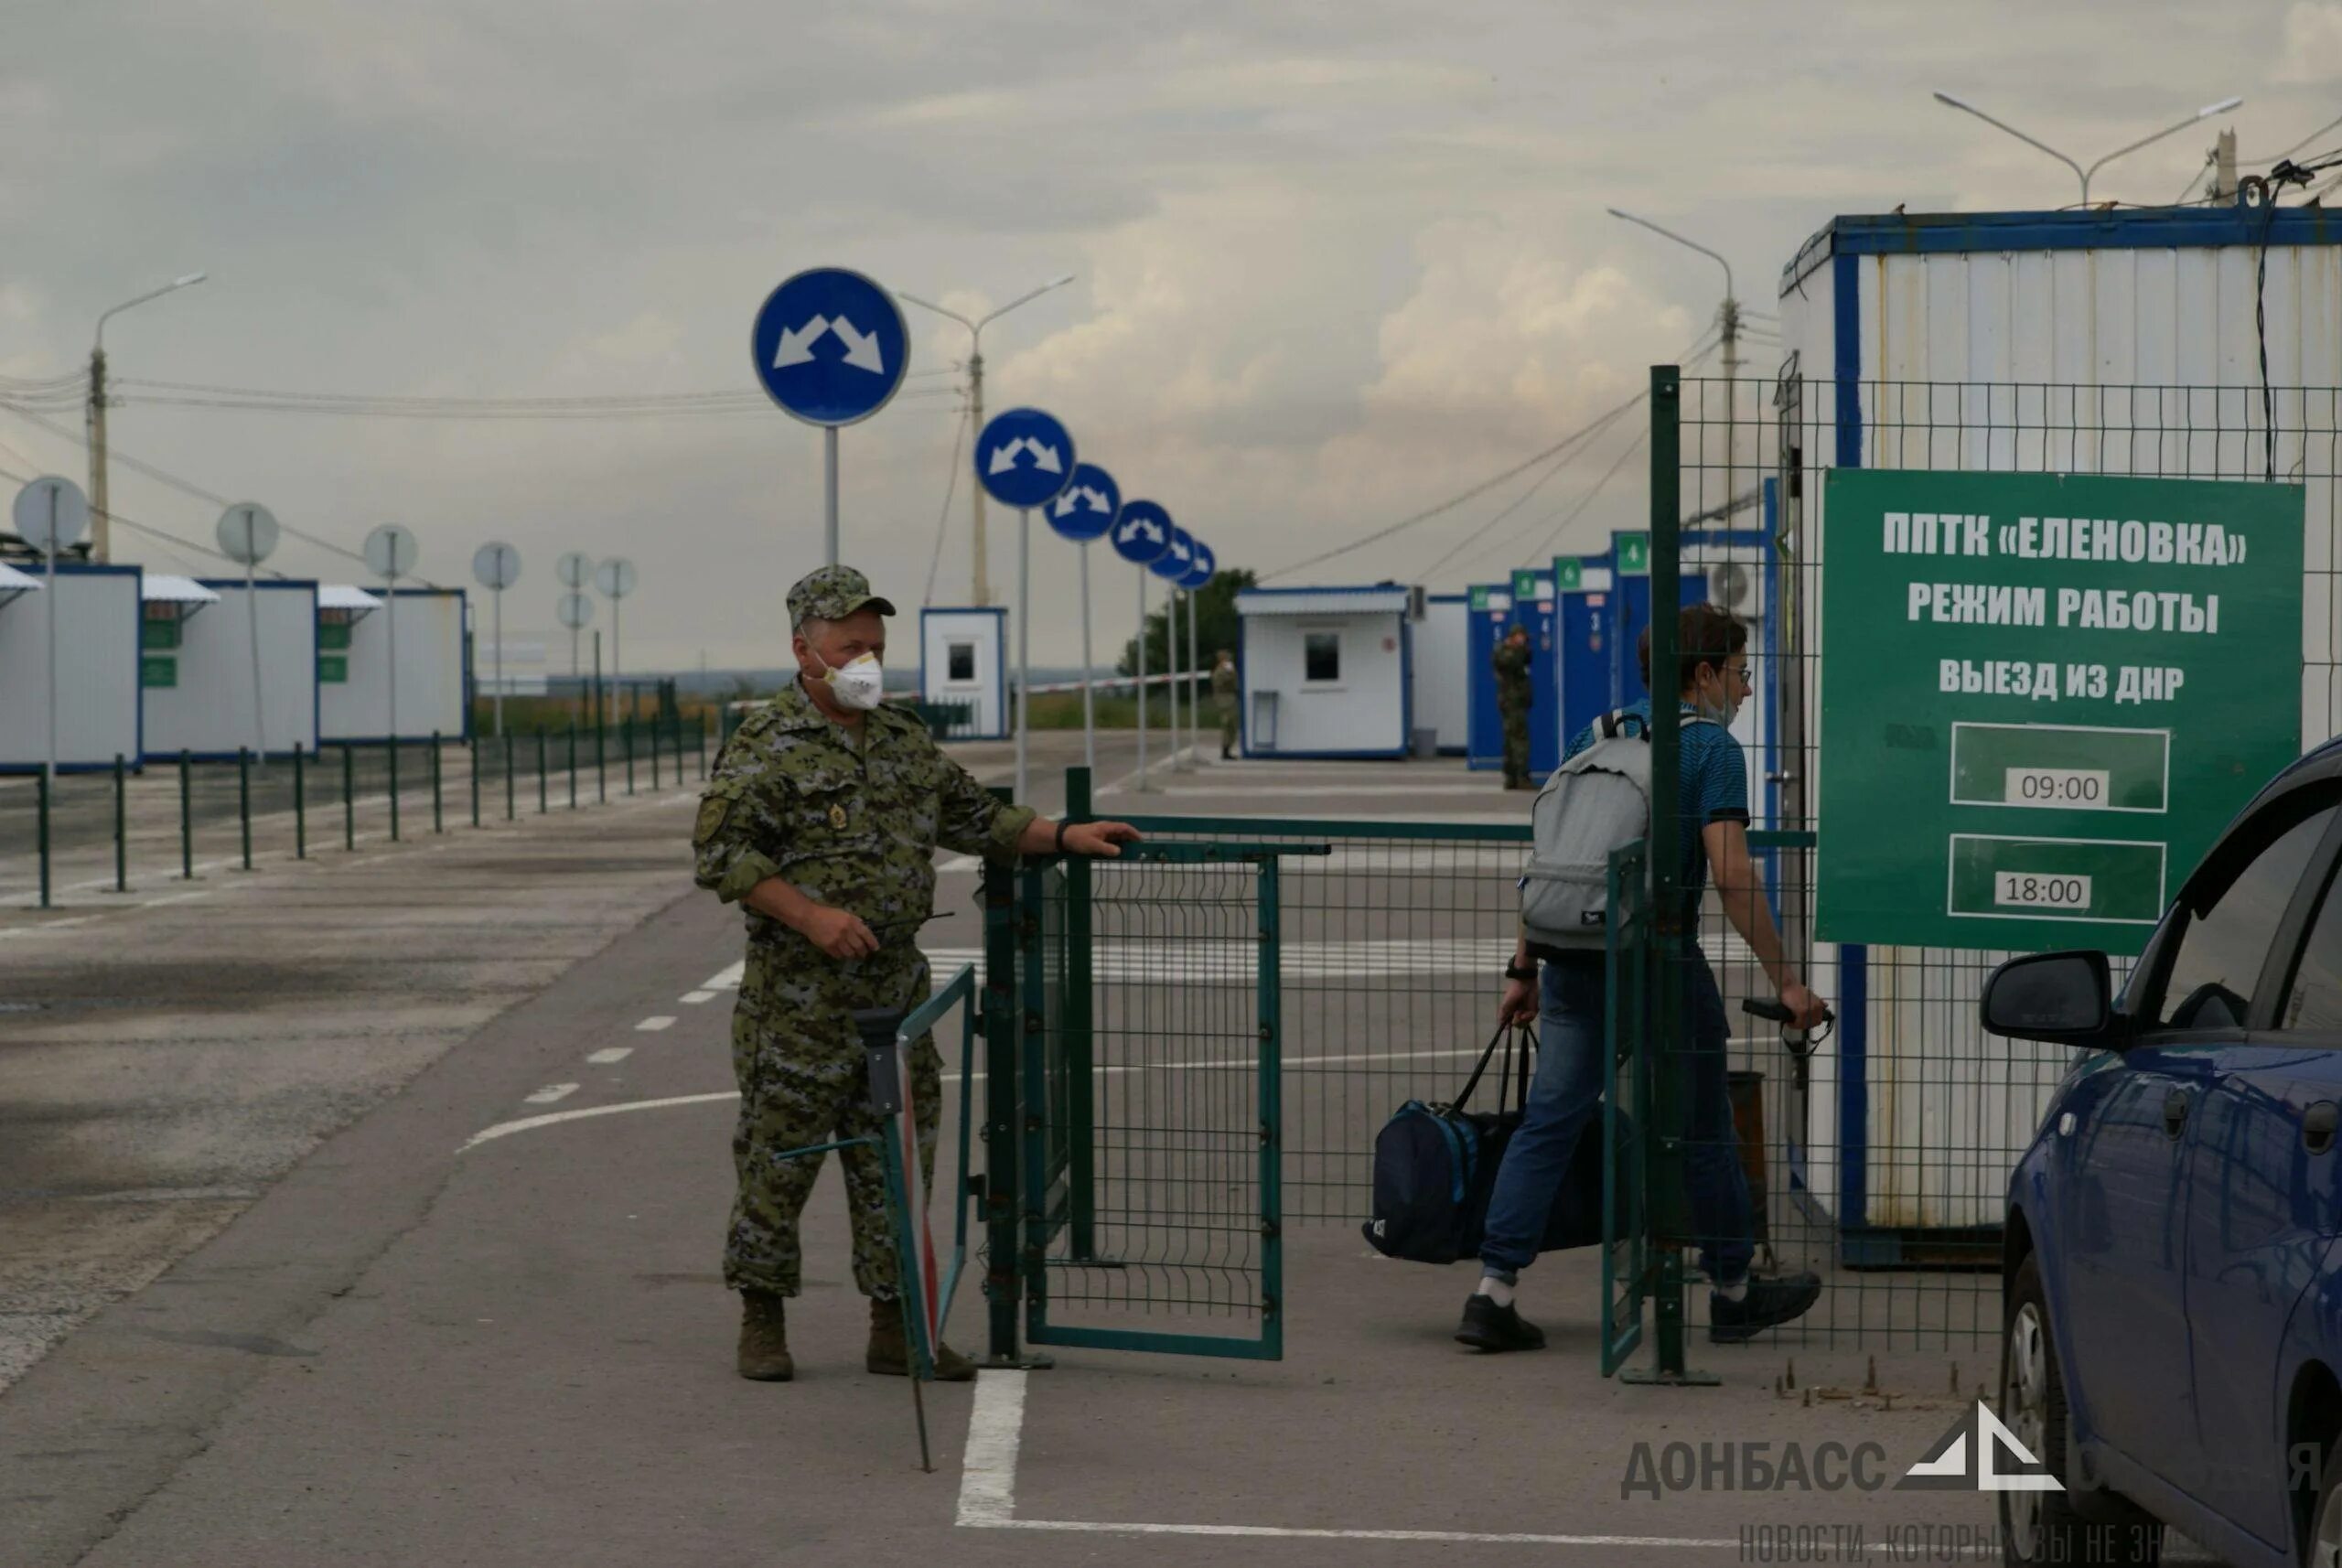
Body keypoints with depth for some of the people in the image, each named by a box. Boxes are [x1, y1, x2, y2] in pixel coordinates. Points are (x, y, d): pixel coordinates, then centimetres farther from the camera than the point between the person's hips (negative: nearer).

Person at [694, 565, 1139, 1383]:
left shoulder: (905, 740, 15)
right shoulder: (767, 745, -8)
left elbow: (973, 817, 25)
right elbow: (720, 851, -14)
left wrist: (1063, 836, 15)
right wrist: (810, 915, -20)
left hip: (897, 986, 7)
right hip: (800, 994, -6)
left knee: (896, 1161, 7)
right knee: (779, 1155, 0)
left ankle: (896, 1330, 14)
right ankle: (762, 1323, 13)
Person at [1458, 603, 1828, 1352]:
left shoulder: (1595, 737, 13)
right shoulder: (1711, 749, -7)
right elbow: (1731, 875, -16)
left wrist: (1524, 967, 17)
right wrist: (1786, 982, -14)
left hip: (1575, 957, 5)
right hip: (1660, 961, -5)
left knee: (1548, 1121, 5)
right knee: (1701, 1130, 9)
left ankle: (1493, 1292, -3)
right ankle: (1733, 1293, 23)